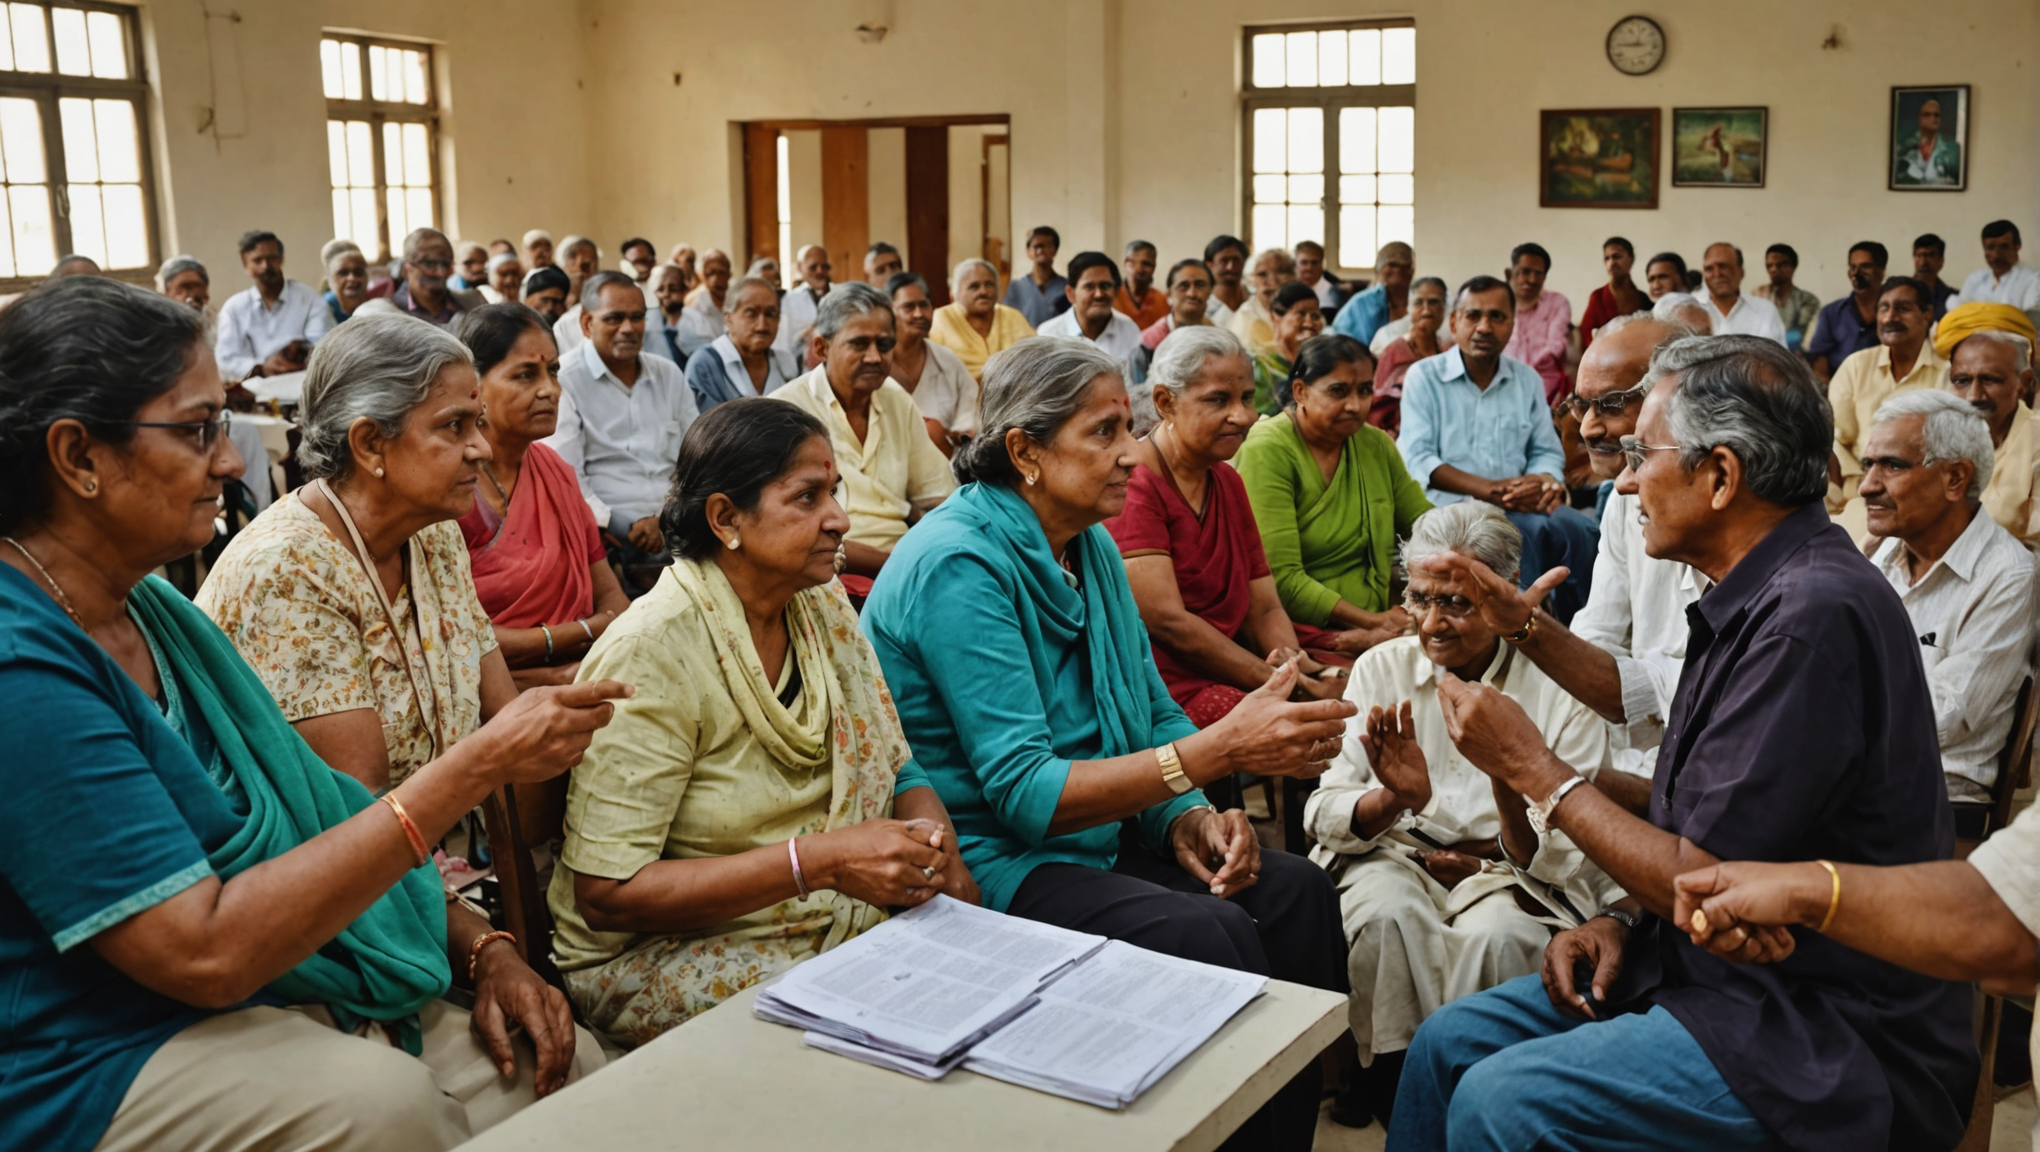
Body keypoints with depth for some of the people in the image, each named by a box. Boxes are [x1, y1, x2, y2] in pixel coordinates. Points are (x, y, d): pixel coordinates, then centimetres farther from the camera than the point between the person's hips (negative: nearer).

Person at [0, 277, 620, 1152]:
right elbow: (208, 950, -25)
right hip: (98, 1057, -7)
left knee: (571, 1067, -8)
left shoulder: (156, 610, 9)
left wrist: (481, 950, 0)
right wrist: (474, 769, -25)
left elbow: (302, 819, 14)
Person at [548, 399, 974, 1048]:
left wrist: (939, 851, -13)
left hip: (848, 923, 7)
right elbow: (607, 893, -20)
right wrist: (819, 860, -27)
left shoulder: (825, 609, 5)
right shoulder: (651, 654, -17)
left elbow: (898, 772, 11)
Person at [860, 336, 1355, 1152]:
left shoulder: (1092, 548, 7)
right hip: (984, 861, -8)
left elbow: (1155, 715, 13)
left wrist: (1189, 815, -10)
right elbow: (1023, 793, -25)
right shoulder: (958, 564, -20)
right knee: (1210, 935, -25)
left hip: (1092, 833, 8)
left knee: (1294, 891, -8)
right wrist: (1219, 750, -30)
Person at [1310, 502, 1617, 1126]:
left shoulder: (1558, 688, -6)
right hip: (1393, 851, 2)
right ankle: (1397, 1089, -14)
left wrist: (1511, 785, -30)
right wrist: (1394, 799, -26)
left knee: (1493, 934, -34)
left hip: (1512, 871, -1)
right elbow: (1323, 813, -4)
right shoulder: (1383, 667, 1)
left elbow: (1566, 859, -9)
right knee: (1386, 912, -32)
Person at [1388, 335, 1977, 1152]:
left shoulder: (1815, 616, -25)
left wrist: (1532, 768, -11)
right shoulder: (1762, 596, 7)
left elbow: (1700, 881, -21)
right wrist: (1623, 920, 0)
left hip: (1827, 1041, -9)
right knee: (1446, 1043, 4)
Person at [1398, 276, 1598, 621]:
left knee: (1577, 528, -27)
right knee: (1524, 533, -34)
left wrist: (1546, 482, -12)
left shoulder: (1527, 380, 19)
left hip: (1519, 506, 4)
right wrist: (1490, 489, -17)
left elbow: (1546, 452, 16)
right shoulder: (1424, 377, 6)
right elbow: (1417, 459, -6)